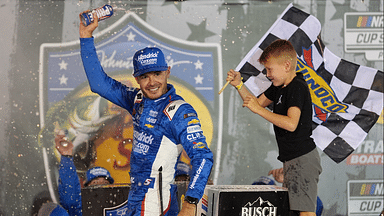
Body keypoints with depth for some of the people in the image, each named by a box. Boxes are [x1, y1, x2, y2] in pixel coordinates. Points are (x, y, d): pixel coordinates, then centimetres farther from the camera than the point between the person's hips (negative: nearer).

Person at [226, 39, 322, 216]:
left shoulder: (297, 87, -17)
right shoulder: (279, 87, 13)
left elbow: (291, 123, -29)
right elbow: (259, 103, 26)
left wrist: (258, 109, -24)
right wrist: (239, 85, 10)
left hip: (302, 159, -11)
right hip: (292, 159, 11)